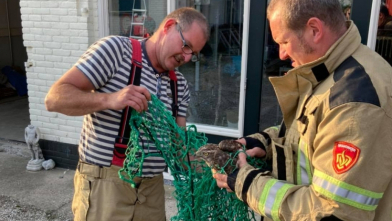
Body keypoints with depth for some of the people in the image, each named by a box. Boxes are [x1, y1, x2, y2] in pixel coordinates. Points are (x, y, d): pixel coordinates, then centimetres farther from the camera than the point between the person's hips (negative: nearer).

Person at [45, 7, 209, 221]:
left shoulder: (180, 85, 7)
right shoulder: (115, 49, -9)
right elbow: (55, 98, -15)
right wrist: (109, 100, -31)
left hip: (152, 187, 6)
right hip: (104, 185, -5)